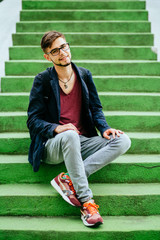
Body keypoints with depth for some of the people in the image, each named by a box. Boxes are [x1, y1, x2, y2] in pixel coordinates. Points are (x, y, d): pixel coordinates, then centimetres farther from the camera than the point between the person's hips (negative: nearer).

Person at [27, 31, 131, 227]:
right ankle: (86, 201, -35)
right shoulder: (42, 80, 0)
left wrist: (104, 128, -5)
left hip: (81, 142, 5)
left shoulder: (84, 75, 11)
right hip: (52, 146, -4)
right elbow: (33, 121, -3)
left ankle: (68, 180, -28)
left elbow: (95, 108, 17)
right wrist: (56, 128, -23)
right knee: (70, 136, -40)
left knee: (123, 141, -20)